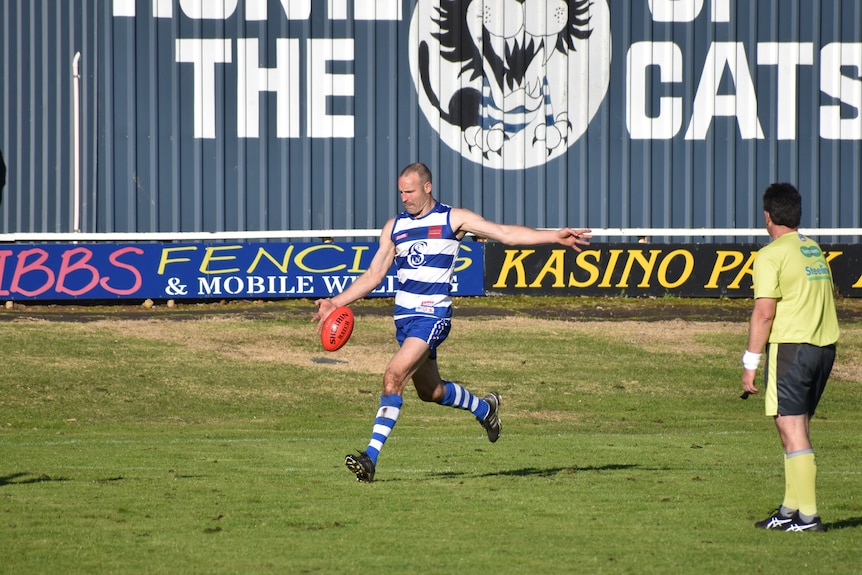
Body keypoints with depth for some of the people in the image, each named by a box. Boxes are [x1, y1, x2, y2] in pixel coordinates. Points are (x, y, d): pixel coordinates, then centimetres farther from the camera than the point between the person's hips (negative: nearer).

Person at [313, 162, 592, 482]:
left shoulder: (453, 219, -1)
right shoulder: (394, 227, 13)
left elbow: (505, 233, -4)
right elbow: (373, 276, 16)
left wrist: (555, 236, -12)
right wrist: (335, 303, 7)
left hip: (432, 315, -6)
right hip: (404, 316, 6)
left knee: (394, 377, -21)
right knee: (430, 391, 15)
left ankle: (371, 456, -22)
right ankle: (484, 408, 44)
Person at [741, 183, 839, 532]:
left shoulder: (772, 255, -8)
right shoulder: (815, 251, 16)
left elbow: (764, 312, -13)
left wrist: (750, 363, -10)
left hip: (790, 345, -8)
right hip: (825, 346, 8)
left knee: (792, 431, -6)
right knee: (797, 429, 16)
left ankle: (808, 516, -11)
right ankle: (790, 509, 20)